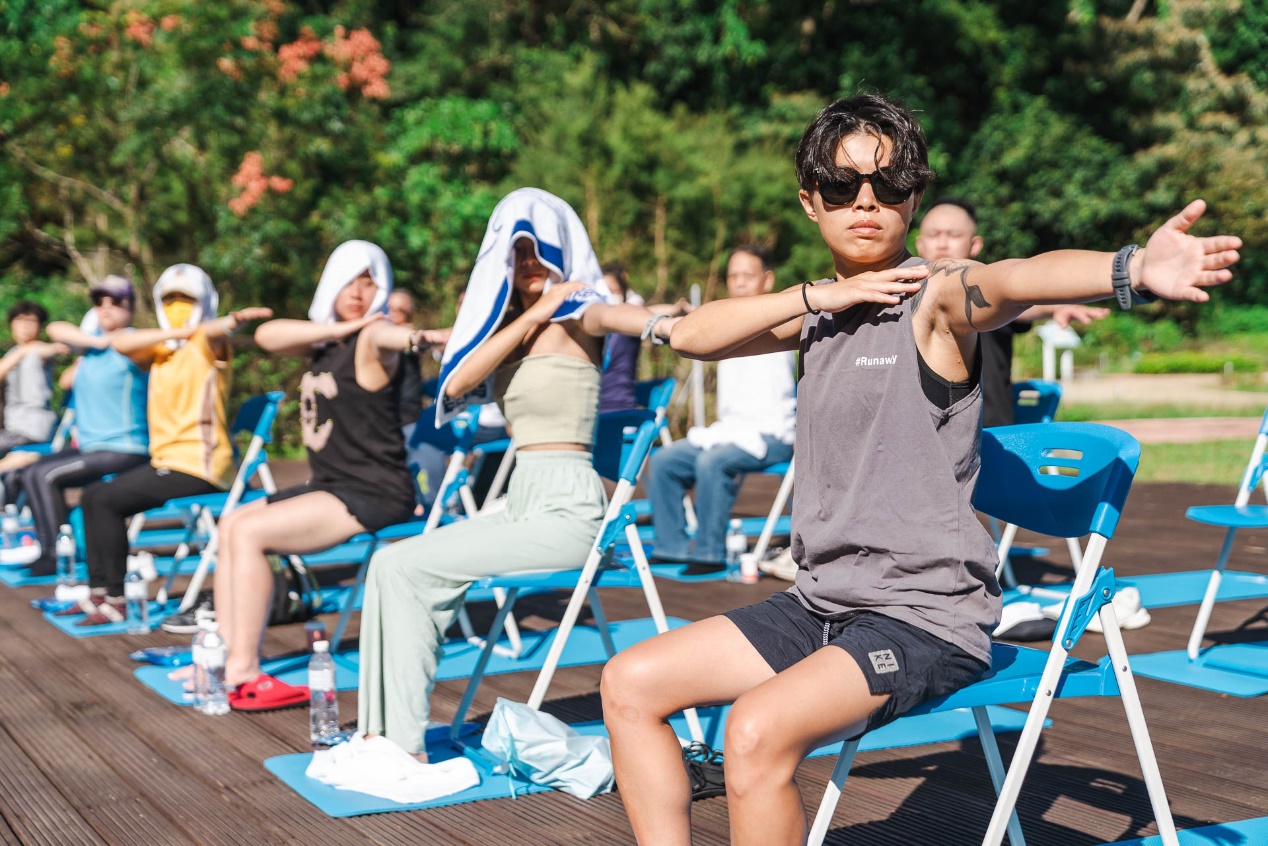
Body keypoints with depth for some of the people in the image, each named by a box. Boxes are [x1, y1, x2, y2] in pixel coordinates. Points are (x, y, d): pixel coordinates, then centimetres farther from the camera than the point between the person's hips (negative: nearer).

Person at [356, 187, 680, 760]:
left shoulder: (575, 316, -7)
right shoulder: (508, 320, 15)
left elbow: (612, 316, -32)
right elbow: (457, 384, -1)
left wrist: (663, 324, -56)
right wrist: (531, 315, -9)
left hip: (566, 510, -7)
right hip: (521, 503, 7)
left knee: (408, 570, -14)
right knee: (389, 564, -2)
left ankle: (405, 745, -8)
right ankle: (380, 734, 0)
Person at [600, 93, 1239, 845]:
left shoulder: (936, 295, -11)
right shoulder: (823, 312, 11)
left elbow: (1016, 281, -33)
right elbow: (692, 335, 5)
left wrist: (1132, 269, -55)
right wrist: (818, 296, -8)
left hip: (927, 616, -8)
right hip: (823, 603, 8)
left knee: (758, 727, -30)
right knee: (633, 684, 7)